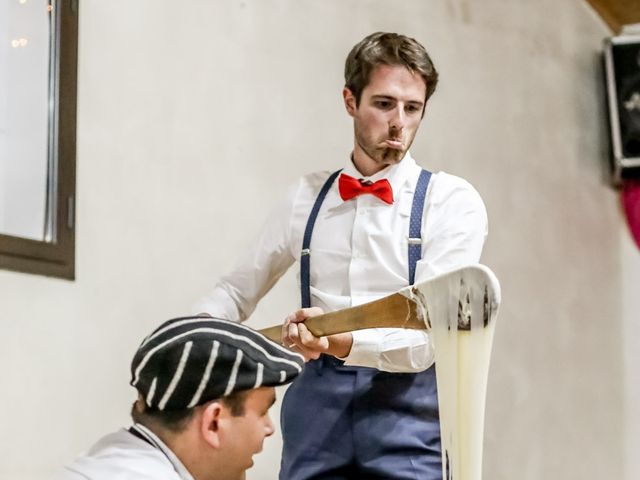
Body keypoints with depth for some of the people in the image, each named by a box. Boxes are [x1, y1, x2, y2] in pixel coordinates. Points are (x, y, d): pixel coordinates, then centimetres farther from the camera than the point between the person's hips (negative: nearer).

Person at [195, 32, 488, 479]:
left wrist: (343, 342, -28)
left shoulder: (452, 201, -1)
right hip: (316, 405, 3)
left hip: (409, 410, -3)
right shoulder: (307, 197, 12)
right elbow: (237, 291, 20)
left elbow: (431, 331, -12)